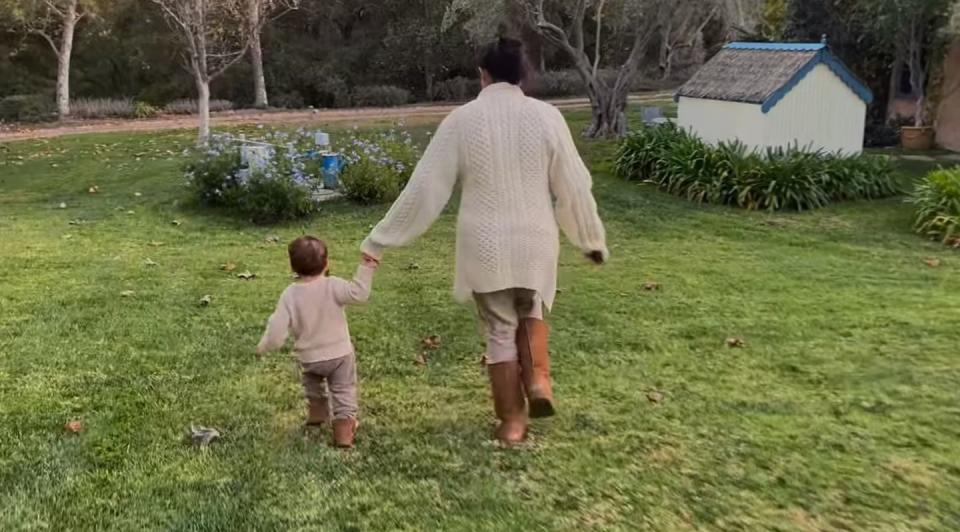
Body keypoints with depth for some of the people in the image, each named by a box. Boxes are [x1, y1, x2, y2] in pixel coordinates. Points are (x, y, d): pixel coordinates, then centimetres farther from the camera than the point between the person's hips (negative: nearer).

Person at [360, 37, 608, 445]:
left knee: (500, 331, 13)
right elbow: (573, 186, 1)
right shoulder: (545, 116, -3)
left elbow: (424, 187, -3)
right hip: (535, 242, 1)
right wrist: (592, 238, 15)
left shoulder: (461, 121, -4)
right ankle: (538, 378, 6)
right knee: (531, 314, 27)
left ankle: (511, 422, 20)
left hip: (486, 245, -1)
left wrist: (381, 240, 5)